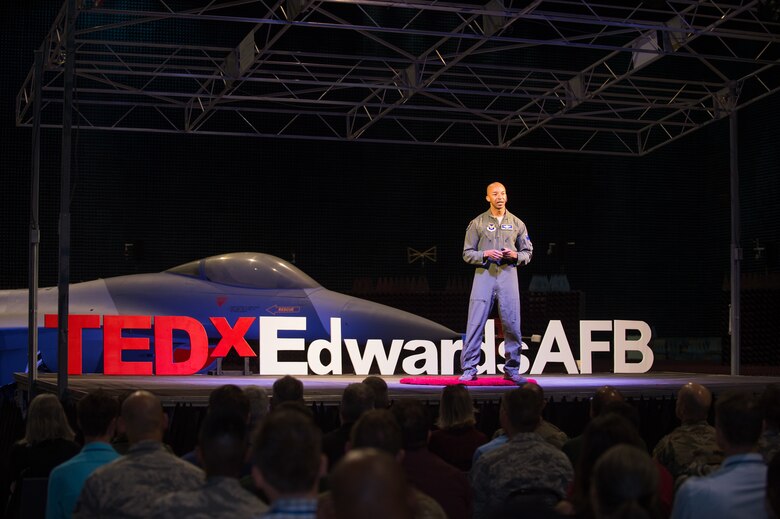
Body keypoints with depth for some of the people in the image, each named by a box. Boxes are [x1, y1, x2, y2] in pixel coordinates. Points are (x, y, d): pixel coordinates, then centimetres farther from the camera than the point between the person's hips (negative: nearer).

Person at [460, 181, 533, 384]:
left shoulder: (517, 224, 11)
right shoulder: (477, 223, 5)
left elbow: (528, 253, 14)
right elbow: (467, 253, 4)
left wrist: (515, 255, -7)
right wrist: (485, 255, -13)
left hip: (508, 274, 2)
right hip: (484, 275, -2)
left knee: (512, 324, 1)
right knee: (475, 323, -6)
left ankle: (512, 369, 12)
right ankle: (469, 369, -2)